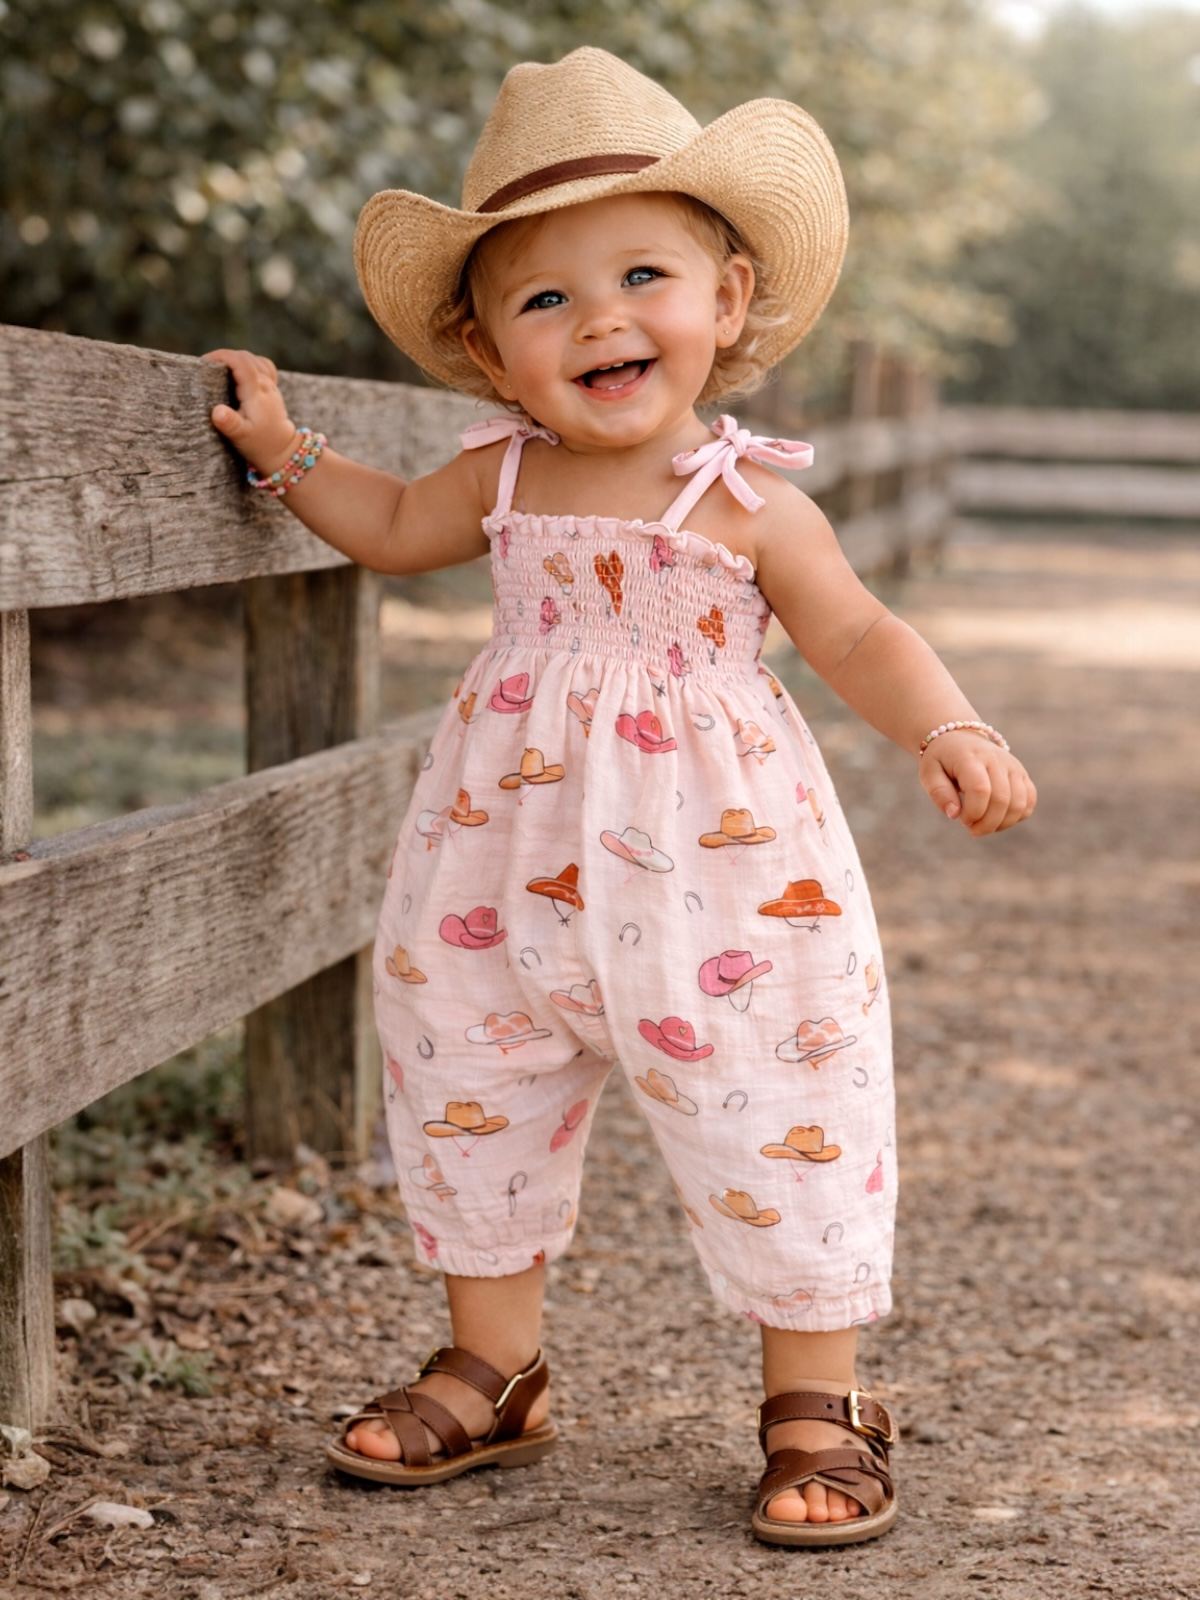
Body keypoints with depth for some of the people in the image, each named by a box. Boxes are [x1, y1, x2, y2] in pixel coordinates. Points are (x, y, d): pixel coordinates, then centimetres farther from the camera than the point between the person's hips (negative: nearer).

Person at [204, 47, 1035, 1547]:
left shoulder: (750, 504, -8)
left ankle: (814, 1402, 18)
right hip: (509, 872, 4)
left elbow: (858, 636, -4)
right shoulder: (501, 475, 3)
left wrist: (948, 734, -20)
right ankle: (493, 1368, 31)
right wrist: (285, 449, 16)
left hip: (715, 872, -4)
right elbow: (390, 527, 22)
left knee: (774, 1124, 1)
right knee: (469, 1094, 12)